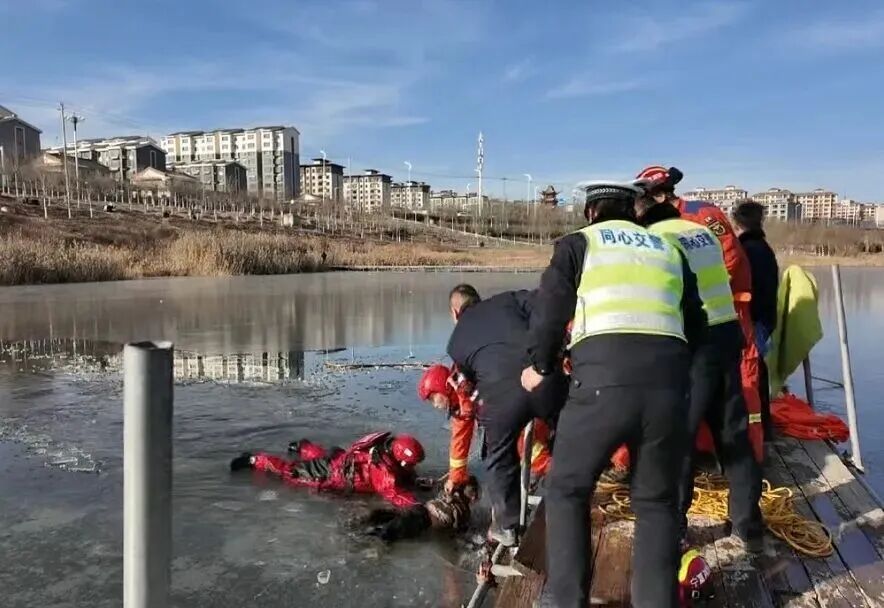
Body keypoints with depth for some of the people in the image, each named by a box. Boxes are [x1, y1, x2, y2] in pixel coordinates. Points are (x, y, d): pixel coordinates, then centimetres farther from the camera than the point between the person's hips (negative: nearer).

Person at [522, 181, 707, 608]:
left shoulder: (578, 243, 16)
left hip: (603, 379, -3)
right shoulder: (668, 250, 27)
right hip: (667, 383, 4)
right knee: (656, 501, 21)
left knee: (567, 491, 16)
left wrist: (540, 366, 25)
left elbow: (549, 310, 9)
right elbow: (696, 327, 28)